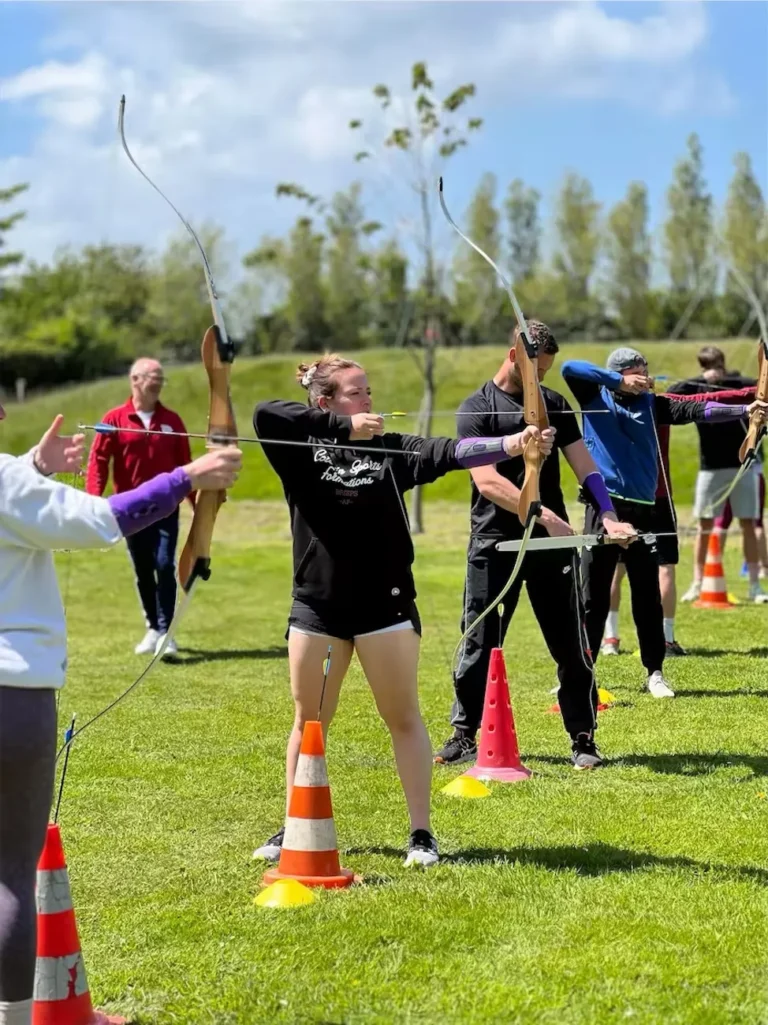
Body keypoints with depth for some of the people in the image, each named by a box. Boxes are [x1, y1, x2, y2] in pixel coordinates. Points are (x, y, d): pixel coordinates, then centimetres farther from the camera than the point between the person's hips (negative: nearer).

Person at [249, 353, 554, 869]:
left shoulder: (390, 448, 1)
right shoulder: (301, 450, 0)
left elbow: (450, 452, -12)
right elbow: (265, 413, -19)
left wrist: (514, 443, -29)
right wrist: (345, 427, -20)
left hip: (384, 604, 0)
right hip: (317, 605, 1)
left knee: (403, 718, 4)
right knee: (308, 720, 12)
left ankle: (422, 832, 10)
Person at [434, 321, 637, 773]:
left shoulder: (554, 404, 9)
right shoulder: (476, 409, -4)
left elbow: (583, 464, 3)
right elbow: (488, 481, -15)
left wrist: (609, 516, -13)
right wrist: (544, 515, -24)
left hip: (553, 541, 3)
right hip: (495, 544, -3)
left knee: (571, 644, 2)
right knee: (479, 643, 3)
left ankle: (583, 739, 11)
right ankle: (464, 735, 17)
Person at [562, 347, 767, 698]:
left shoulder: (651, 402, 8)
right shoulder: (595, 397, 4)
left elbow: (696, 410, -3)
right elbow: (569, 367, -11)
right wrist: (619, 382, -14)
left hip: (641, 508, 2)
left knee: (647, 596, 6)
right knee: (592, 595, 3)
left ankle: (654, 673, 14)